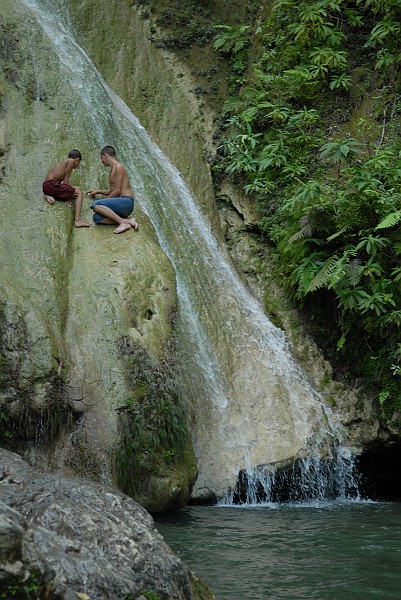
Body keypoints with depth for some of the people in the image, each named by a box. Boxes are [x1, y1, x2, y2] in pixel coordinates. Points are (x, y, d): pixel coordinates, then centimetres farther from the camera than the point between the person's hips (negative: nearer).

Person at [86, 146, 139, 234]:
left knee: (95, 205, -25)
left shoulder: (118, 167, -7)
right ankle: (127, 221, -17)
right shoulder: (113, 170, 24)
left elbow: (117, 191, -13)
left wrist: (105, 201, -4)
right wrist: (98, 191, 35)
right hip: (120, 204, 9)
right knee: (97, 217, -11)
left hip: (126, 201, -9)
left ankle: (123, 222, -25)